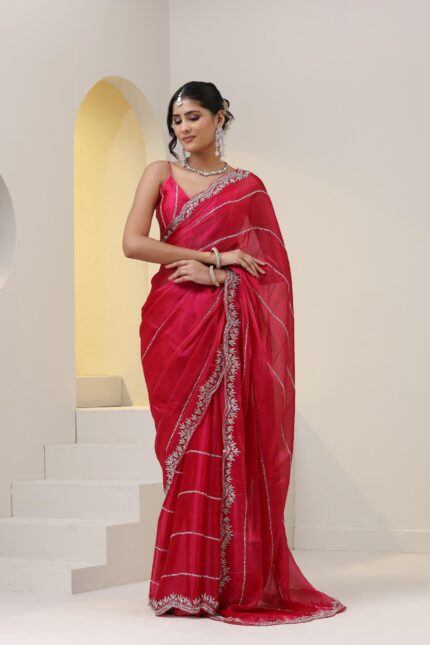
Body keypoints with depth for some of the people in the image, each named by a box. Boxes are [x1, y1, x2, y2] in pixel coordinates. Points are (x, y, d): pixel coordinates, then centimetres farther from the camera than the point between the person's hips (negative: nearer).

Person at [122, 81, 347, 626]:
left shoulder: (248, 187, 11)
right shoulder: (160, 174, 9)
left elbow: (271, 265, 4)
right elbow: (133, 243, -5)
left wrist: (214, 274, -12)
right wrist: (217, 256, -6)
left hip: (231, 329, 0)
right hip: (175, 322, 0)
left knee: (232, 447, -4)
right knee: (188, 447, -3)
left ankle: (238, 579, 4)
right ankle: (189, 582, 4)